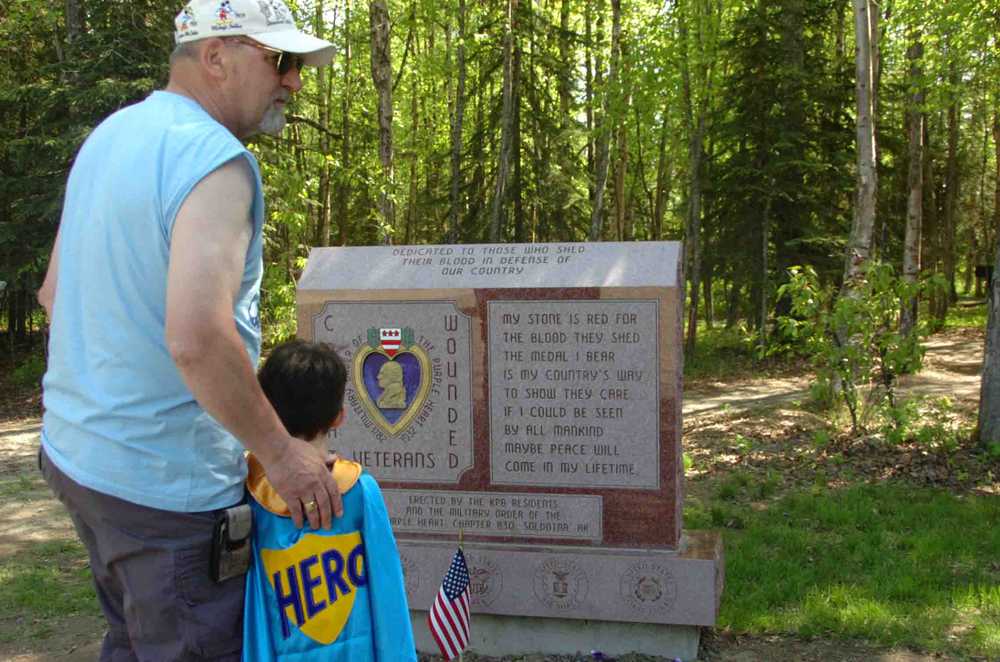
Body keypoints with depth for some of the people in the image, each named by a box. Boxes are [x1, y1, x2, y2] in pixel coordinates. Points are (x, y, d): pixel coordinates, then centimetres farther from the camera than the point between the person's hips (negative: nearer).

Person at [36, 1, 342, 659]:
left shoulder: (110, 135, 9)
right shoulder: (215, 160, -20)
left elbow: (54, 294, 17)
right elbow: (196, 337, -32)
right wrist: (280, 451, -20)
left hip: (74, 449, 9)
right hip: (162, 481, -9)